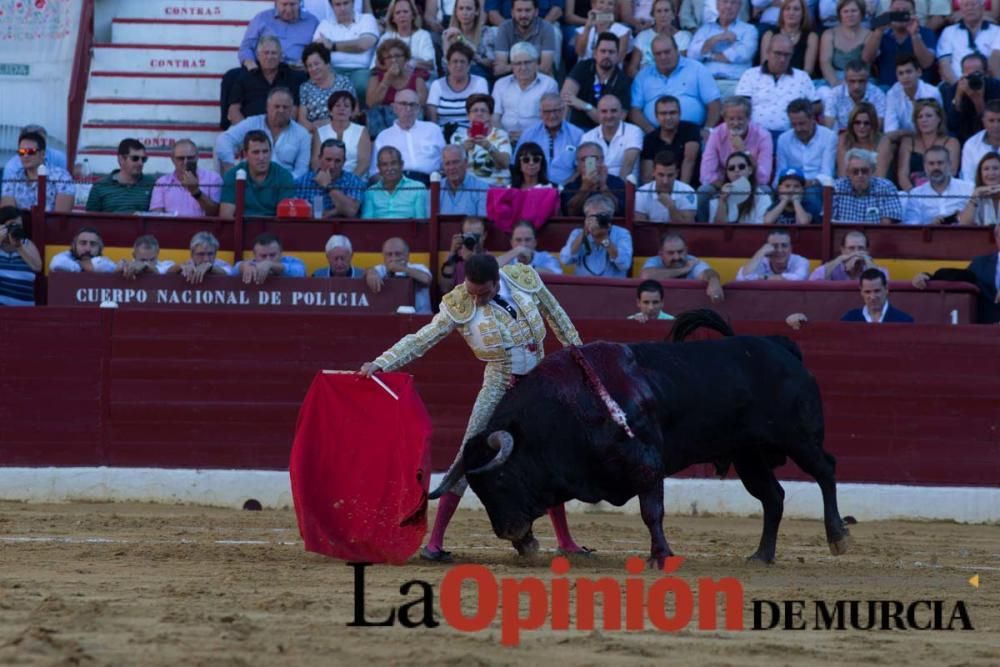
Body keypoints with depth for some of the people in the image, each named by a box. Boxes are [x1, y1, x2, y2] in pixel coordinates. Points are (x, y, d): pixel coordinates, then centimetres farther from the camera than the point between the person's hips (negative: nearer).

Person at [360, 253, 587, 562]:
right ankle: (435, 542, -10)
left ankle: (565, 542, 24)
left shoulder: (524, 279, -7)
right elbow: (421, 339, -16)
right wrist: (380, 363, -26)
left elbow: (555, 315, 10)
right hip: (499, 388, -3)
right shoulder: (459, 307, -14)